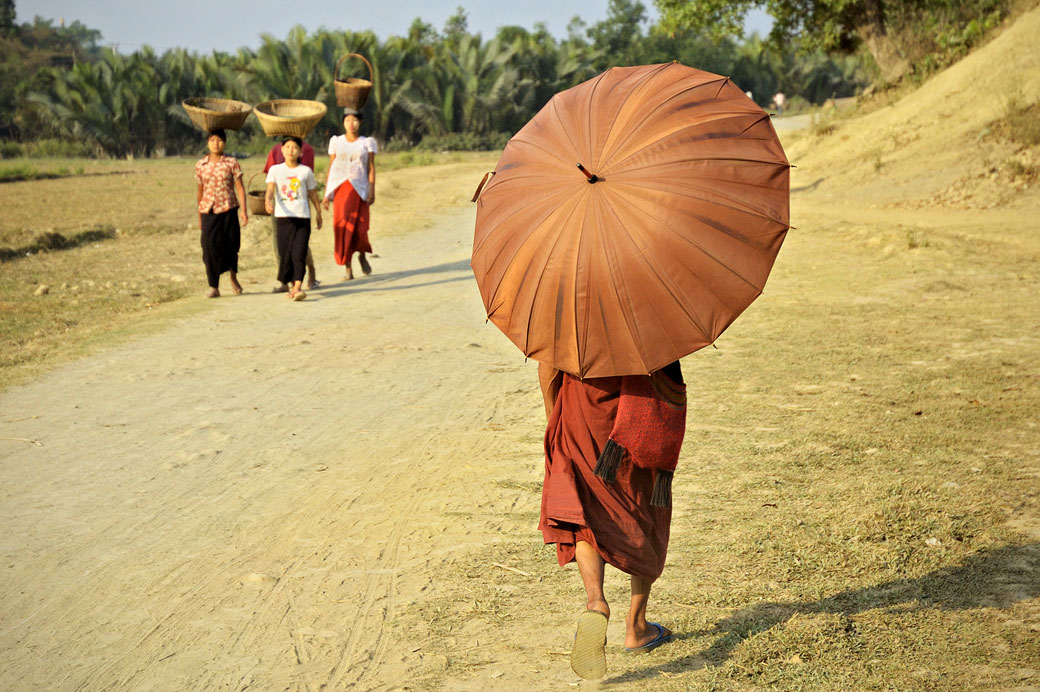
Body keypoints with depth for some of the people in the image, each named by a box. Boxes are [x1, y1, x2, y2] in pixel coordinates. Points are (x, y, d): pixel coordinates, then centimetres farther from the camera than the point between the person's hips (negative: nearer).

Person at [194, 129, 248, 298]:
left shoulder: (231, 163, 0)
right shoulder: (200, 165, 7)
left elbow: (240, 187, -3)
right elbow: (200, 191, 15)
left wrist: (243, 210, -14)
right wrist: (199, 217, 17)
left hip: (228, 210, -1)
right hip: (208, 212, 1)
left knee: (231, 246, 5)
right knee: (210, 247, -8)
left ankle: (233, 278, 32)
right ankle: (214, 287, -4)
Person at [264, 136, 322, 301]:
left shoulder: (306, 171, 7)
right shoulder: (275, 169, 6)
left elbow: (312, 193, 16)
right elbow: (270, 188, -7)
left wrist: (318, 213, 21)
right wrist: (268, 200, -28)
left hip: (303, 217, -1)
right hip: (283, 217, 1)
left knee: (299, 253, -11)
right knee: (285, 252, 2)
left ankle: (298, 287, -17)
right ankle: (292, 284, 20)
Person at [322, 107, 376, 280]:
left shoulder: (367, 143, 9)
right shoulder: (336, 142, 12)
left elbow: (371, 169, 5)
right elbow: (330, 168, 12)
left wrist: (372, 191, -6)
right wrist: (326, 194, 7)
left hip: (359, 188, -1)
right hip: (340, 188, 1)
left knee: (360, 228, -8)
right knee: (342, 226, -10)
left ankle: (362, 255, 26)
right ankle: (348, 269, -4)